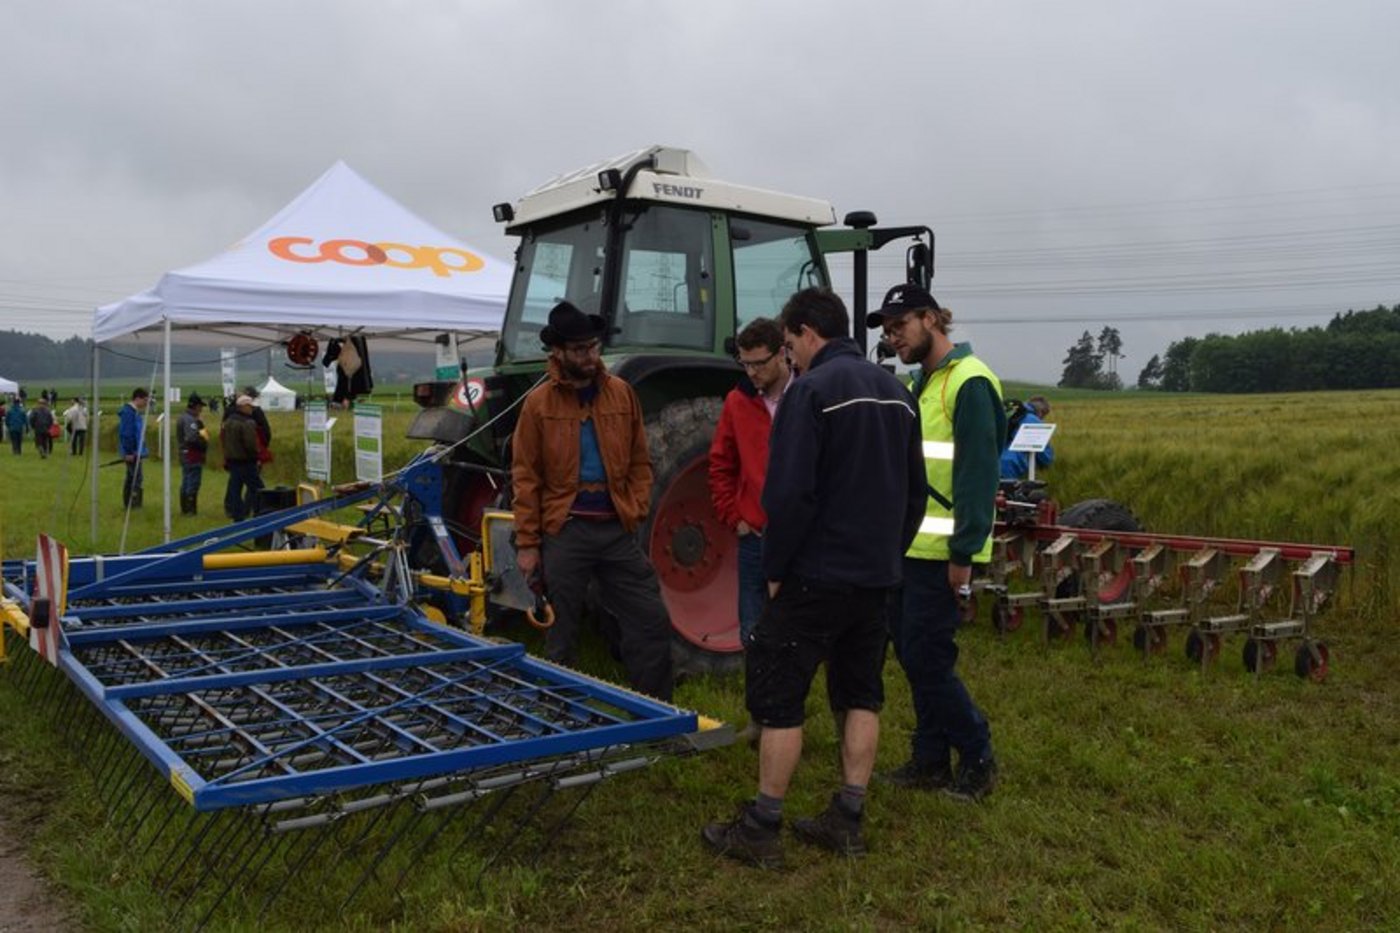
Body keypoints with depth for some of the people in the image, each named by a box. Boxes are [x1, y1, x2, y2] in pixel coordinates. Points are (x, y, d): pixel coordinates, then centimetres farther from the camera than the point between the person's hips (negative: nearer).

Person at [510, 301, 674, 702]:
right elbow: (526, 478, -1)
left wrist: (637, 510, -1)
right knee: (561, 633, 7)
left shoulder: (621, 393, 6)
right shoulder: (539, 403, -1)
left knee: (653, 620, 3)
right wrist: (527, 543, -4)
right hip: (565, 530, -3)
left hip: (617, 529, 3)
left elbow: (639, 461, 12)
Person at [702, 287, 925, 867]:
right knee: (860, 694, 15)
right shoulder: (896, 393, 12)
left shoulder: (811, 391, -14)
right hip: (877, 577, 8)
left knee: (778, 694, 1)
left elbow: (789, 494, -20)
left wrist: (775, 569, -9)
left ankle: (761, 829, 8)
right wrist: (888, 553, 19)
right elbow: (914, 491, 16)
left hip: (816, 577, -8)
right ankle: (847, 820, 21)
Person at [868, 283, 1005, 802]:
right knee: (912, 655, 13)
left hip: (939, 552, -9)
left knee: (926, 659, -5)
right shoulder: (923, 382, 17)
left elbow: (978, 473, -18)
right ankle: (930, 758, 25)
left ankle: (977, 758, 13)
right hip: (909, 546, 9)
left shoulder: (969, 383, -12)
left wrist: (965, 551, -19)